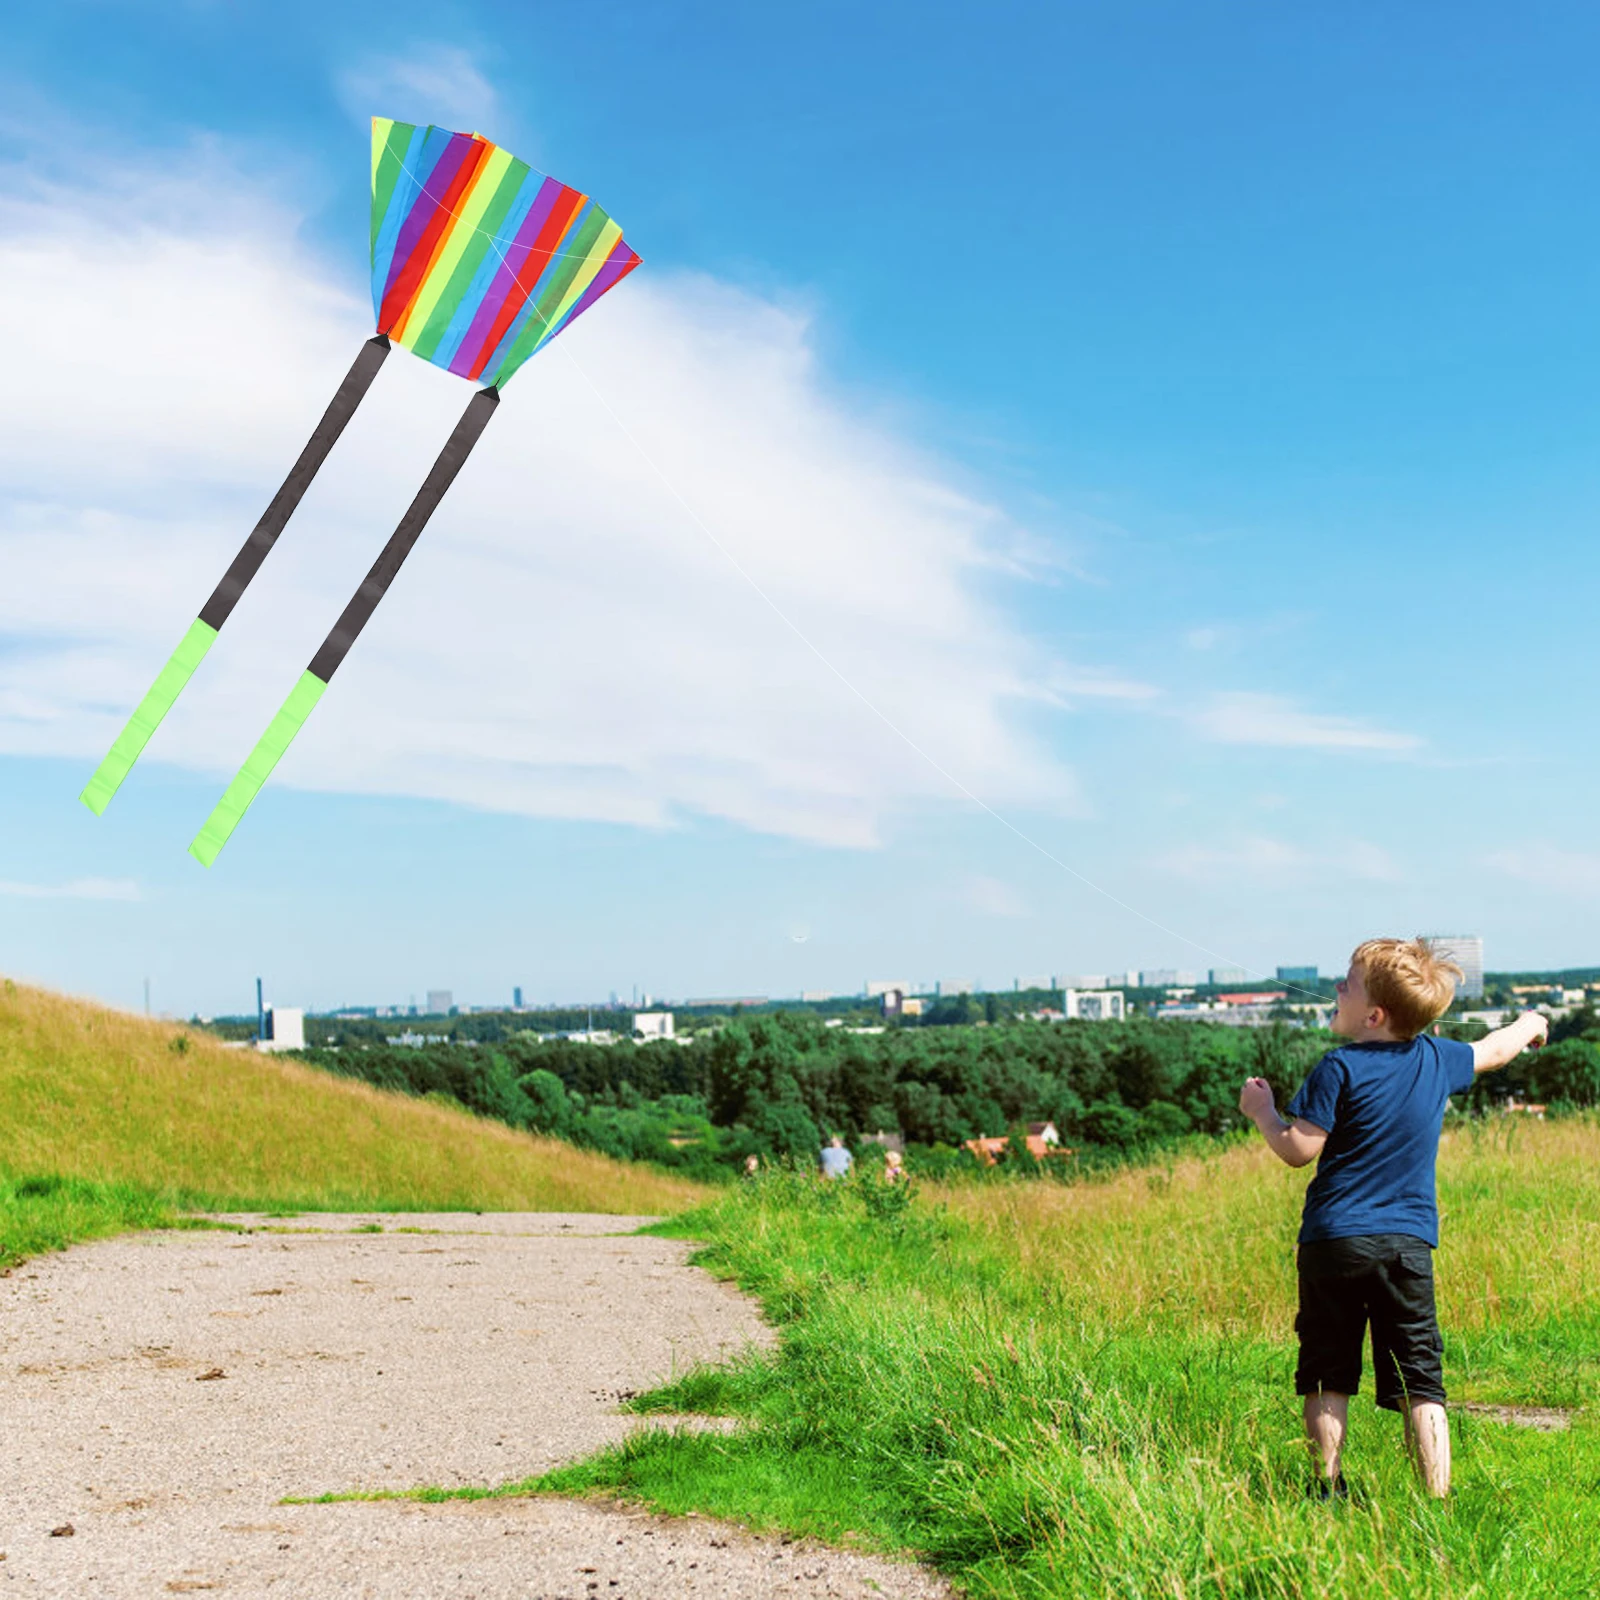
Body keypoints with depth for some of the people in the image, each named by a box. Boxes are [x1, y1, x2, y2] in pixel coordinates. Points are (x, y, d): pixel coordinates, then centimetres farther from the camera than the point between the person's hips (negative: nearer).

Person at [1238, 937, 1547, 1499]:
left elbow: (1299, 1150, -12)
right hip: (1410, 1243, 3)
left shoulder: (1341, 1068, -10)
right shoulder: (1437, 1058, 5)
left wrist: (1262, 1112, 6)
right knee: (1420, 1386, 4)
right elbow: (1493, 1050, 26)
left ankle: (1328, 1492, 8)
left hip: (1335, 1240, -3)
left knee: (1328, 1378, 7)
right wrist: (1530, 1024, 46)